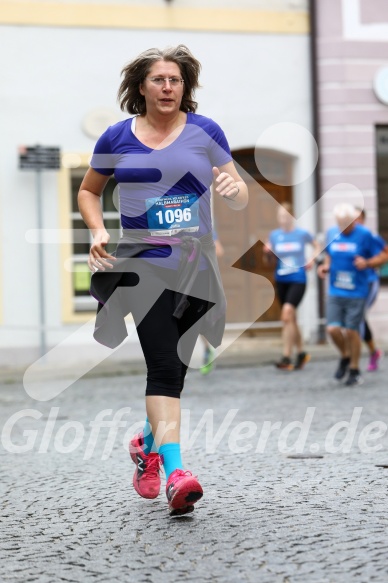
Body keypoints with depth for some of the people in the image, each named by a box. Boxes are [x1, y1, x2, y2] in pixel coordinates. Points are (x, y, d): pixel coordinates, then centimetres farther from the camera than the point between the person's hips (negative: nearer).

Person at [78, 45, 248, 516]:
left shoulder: (205, 132, 6)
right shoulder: (117, 138, 6)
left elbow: (238, 200, 8)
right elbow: (88, 191, 19)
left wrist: (235, 188, -16)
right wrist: (98, 231, 1)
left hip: (195, 266, 2)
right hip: (142, 263, -2)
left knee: (174, 366, 10)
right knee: (163, 365, -16)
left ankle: (147, 442, 36)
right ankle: (174, 472, -21)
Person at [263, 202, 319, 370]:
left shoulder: (302, 234, -4)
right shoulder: (274, 235, 3)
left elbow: (317, 246, 13)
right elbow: (271, 261, 9)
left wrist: (312, 261, -3)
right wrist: (267, 253, -12)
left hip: (297, 280, -4)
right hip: (281, 280, 4)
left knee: (287, 314, -19)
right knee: (291, 319, 13)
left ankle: (287, 357, -17)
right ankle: (301, 353, 31)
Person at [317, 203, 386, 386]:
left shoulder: (364, 235, -7)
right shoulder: (331, 233, 5)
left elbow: (379, 257, -2)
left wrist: (367, 263, -21)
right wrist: (325, 267, 1)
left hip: (356, 293, -3)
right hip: (335, 292, 3)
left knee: (351, 330, -1)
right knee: (332, 328, -6)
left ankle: (354, 371, 17)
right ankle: (345, 357, 25)